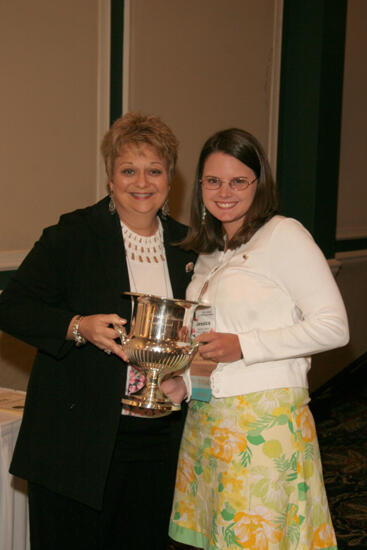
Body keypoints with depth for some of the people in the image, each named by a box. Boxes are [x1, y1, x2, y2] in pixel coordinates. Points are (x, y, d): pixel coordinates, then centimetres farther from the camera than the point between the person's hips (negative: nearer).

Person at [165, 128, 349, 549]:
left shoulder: (283, 235, -8)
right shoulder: (210, 250, 15)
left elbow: (334, 326, -13)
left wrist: (244, 346, -18)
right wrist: (185, 382, 7)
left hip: (265, 421, -7)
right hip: (205, 419, 7)